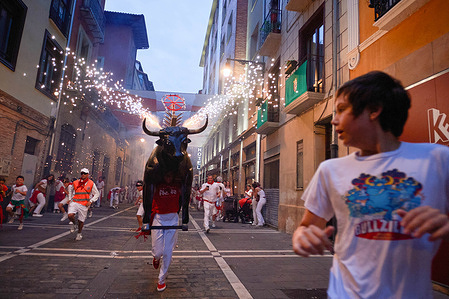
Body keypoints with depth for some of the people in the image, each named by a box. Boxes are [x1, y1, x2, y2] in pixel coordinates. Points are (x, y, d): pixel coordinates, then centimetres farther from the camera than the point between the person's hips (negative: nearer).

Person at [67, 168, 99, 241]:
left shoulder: (91, 184, 0)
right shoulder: (76, 183, 8)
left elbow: (97, 194, 6)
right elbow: (71, 191, 27)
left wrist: (91, 201, -6)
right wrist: (70, 199, 13)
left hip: (84, 204, -2)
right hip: (74, 202, 2)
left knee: (81, 220, 5)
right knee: (70, 215, -21)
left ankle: (79, 233, 30)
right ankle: (74, 224, 13)